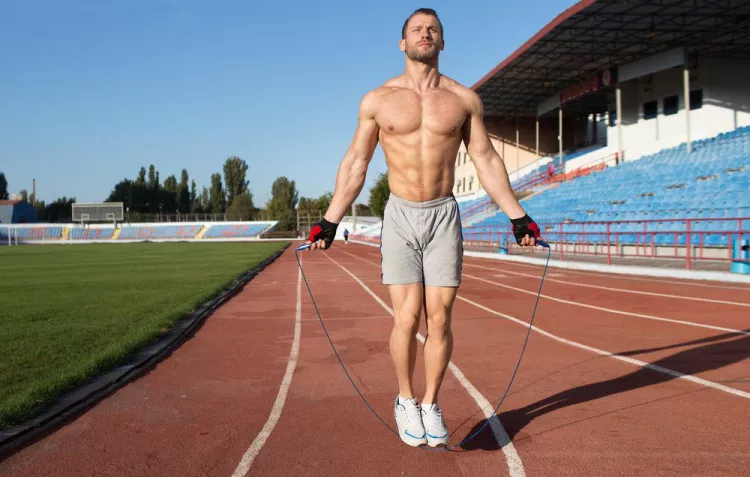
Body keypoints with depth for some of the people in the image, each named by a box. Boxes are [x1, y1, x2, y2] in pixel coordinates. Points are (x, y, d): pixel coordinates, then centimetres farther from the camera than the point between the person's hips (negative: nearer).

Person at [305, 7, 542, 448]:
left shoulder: (464, 98, 5)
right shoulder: (377, 100, 3)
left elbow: (487, 161, 8)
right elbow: (355, 165, 5)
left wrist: (518, 216, 5)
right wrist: (330, 223, 2)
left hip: (444, 216, 1)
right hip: (400, 216, -1)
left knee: (439, 318, -1)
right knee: (407, 317, -6)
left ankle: (431, 404, 18)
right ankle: (406, 401, 17)